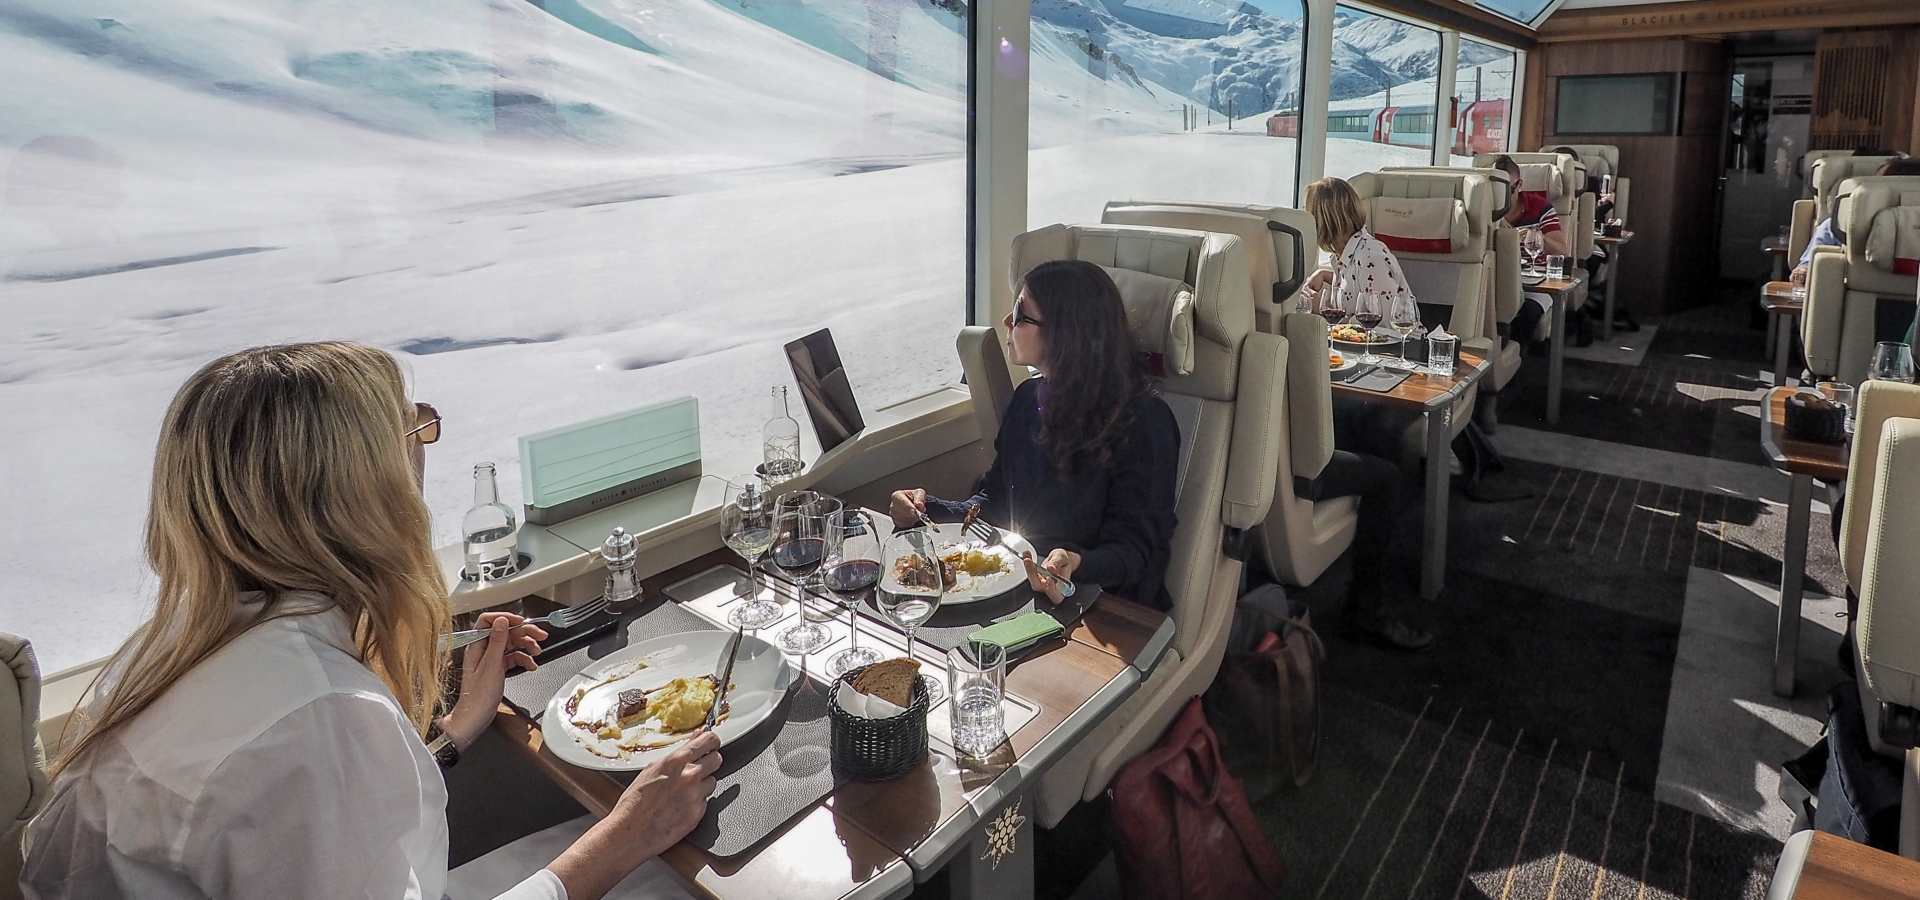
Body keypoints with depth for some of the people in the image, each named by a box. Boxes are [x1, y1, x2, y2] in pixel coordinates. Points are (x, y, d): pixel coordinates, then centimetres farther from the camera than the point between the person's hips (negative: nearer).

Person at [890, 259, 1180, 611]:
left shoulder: (1142, 420, -15)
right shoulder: (1029, 397, 8)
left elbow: (1137, 548, -14)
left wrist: (1078, 565, -34)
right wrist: (928, 510, -3)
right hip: (1020, 586, 7)